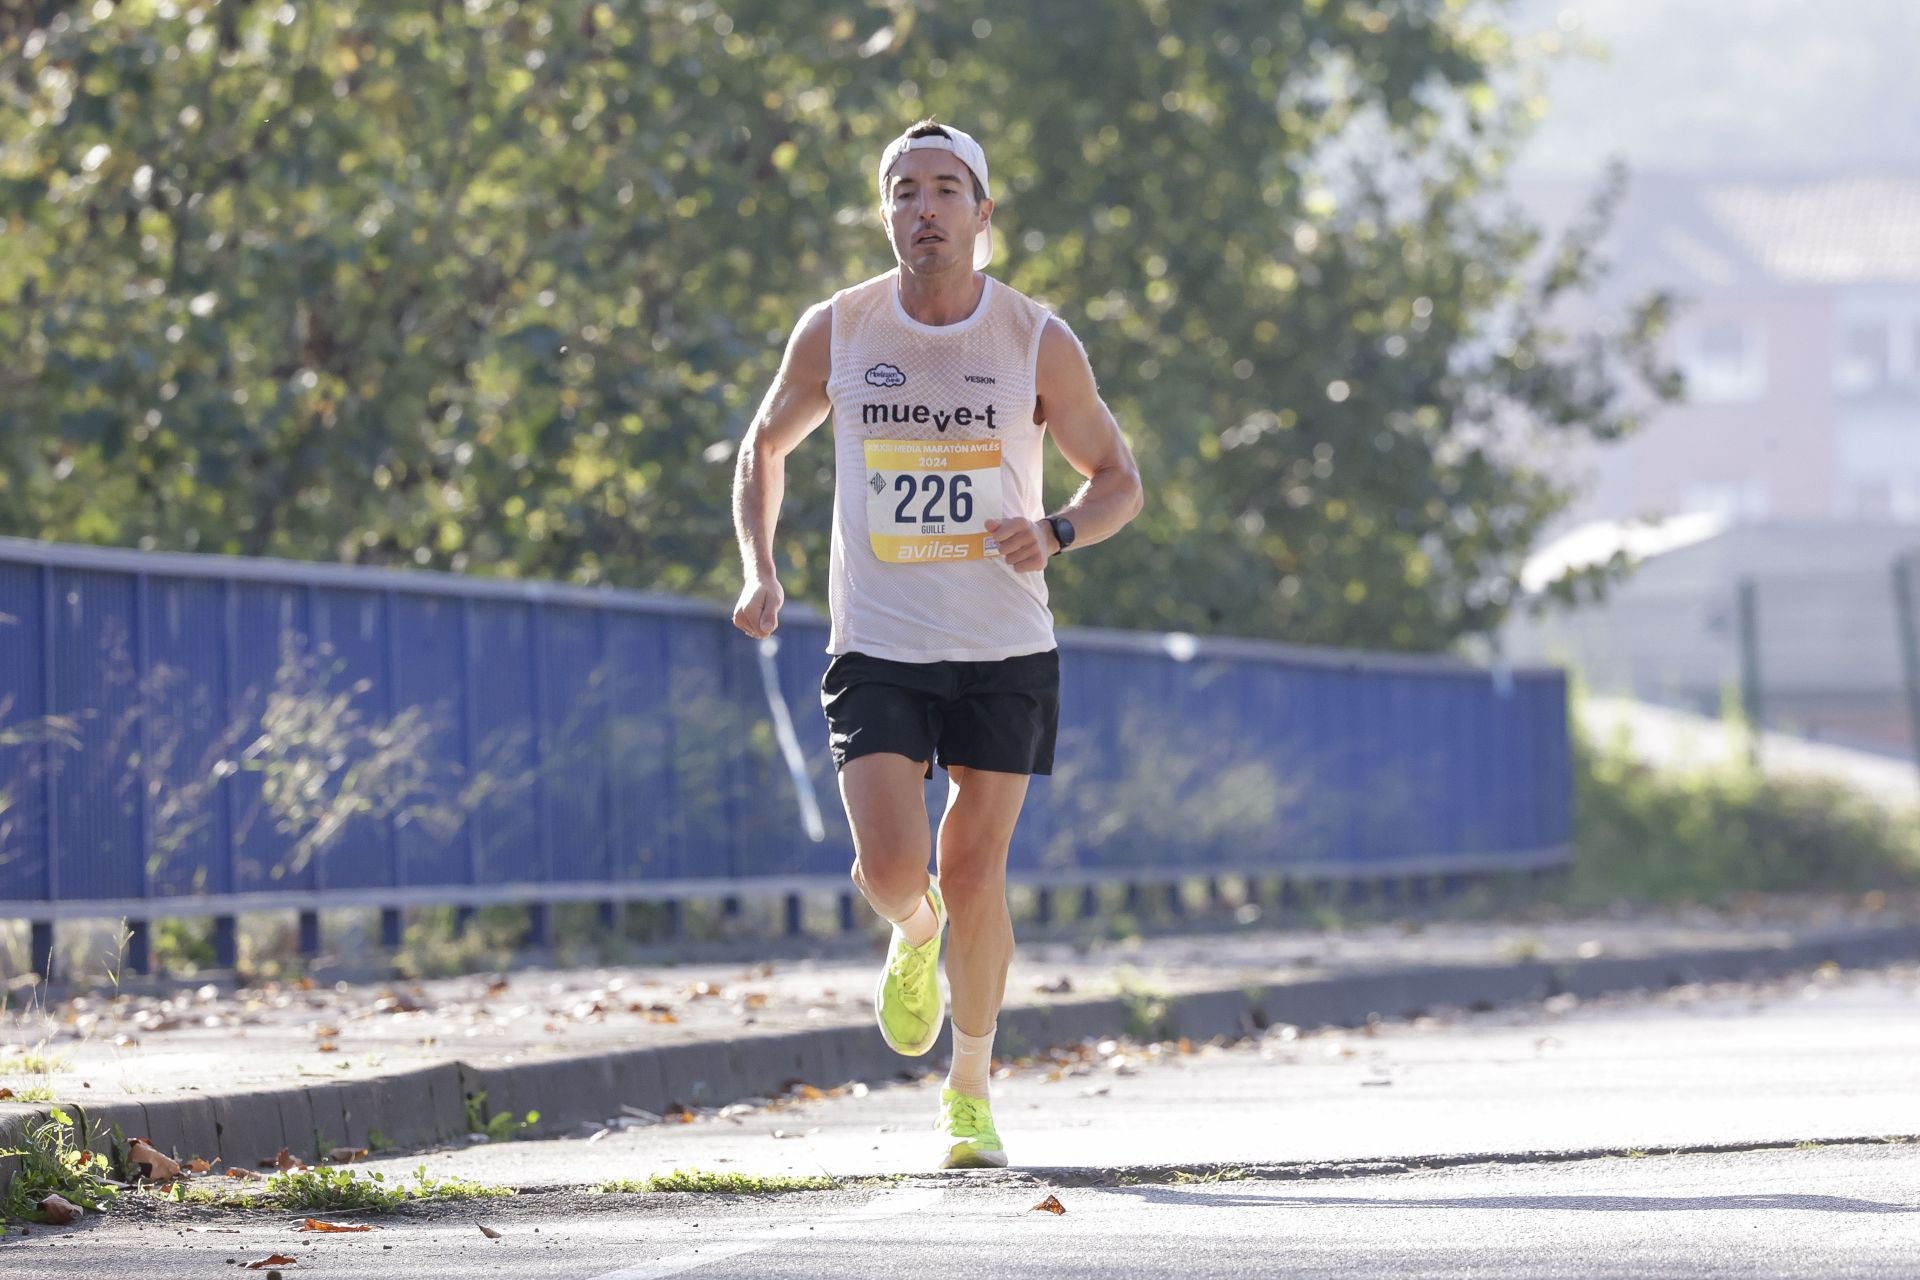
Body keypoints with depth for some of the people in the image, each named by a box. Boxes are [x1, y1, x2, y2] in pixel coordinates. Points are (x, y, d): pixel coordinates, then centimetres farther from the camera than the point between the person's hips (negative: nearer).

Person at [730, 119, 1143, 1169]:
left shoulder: (1039, 343, -4)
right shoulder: (835, 332, -2)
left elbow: (1118, 480, 6)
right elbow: (765, 446, 15)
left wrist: (1057, 532, -16)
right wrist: (758, 571, -1)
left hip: (1004, 651, 0)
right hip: (876, 649, 0)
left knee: (973, 875, 2)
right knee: (890, 870, -14)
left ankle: (970, 1086, 23)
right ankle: (913, 935, 24)